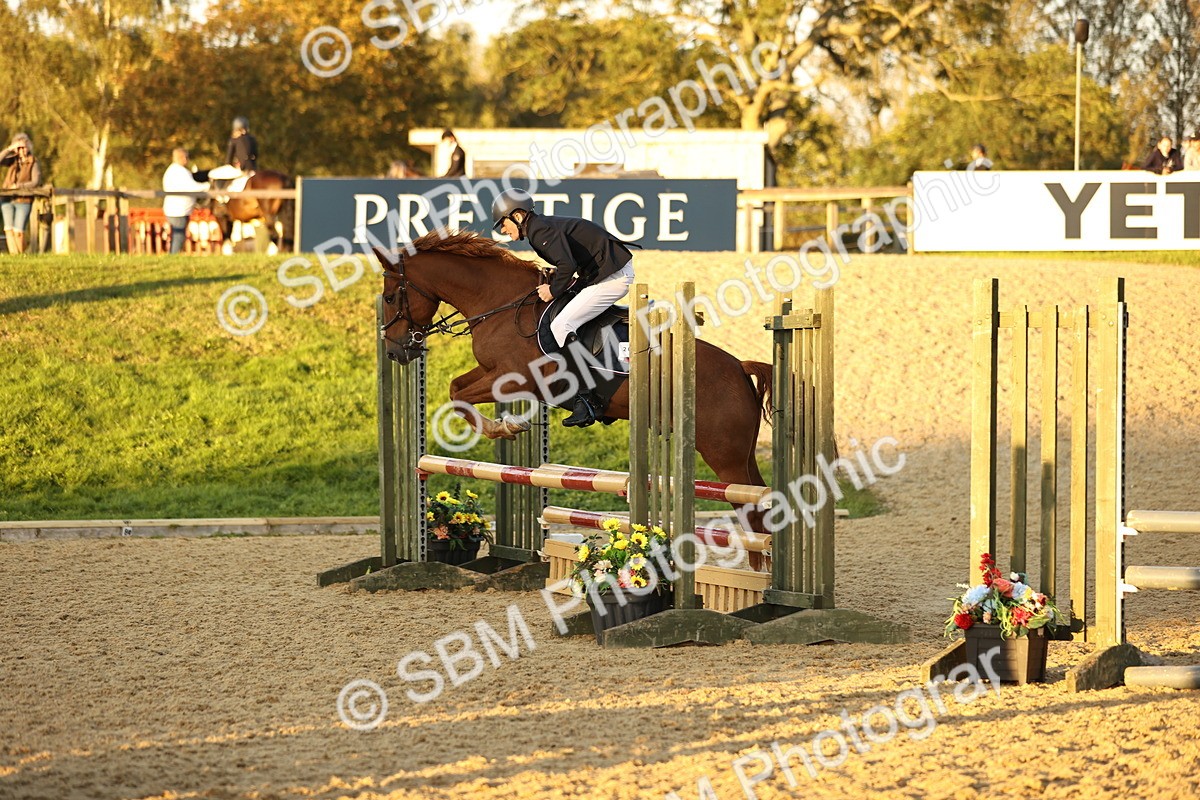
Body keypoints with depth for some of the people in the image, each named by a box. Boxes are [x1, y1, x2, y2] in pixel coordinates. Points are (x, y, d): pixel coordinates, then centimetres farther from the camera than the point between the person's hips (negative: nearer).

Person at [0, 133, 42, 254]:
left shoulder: (34, 164, -2)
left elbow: (36, 182, -11)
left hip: (24, 200, -4)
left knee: (18, 231, -11)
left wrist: (19, 186, -20)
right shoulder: (13, 160, 10)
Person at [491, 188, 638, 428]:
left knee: (561, 325, -16)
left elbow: (567, 265, -27)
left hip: (612, 276, -11)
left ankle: (586, 400, -20)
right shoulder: (541, 227, 18)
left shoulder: (540, 230, -15)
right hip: (612, 272, 11)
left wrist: (554, 290, -12)